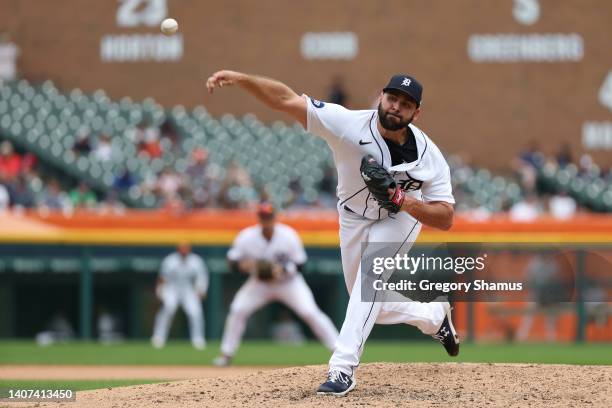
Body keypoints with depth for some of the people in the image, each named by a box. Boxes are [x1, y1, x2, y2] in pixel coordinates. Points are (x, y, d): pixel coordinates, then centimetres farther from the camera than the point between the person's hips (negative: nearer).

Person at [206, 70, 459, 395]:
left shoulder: (429, 156, -27)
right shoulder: (349, 124, -30)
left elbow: (445, 219, -24)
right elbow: (286, 100, -37)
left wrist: (402, 200, -41)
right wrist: (239, 79, -52)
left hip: (399, 218, -3)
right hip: (353, 219, 3)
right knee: (370, 306, 12)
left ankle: (343, 369, -32)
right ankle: (434, 316, 39)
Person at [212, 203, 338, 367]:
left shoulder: (289, 235, -20)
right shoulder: (247, 237, -18)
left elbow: (300, 263, -13)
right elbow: (232, 260, -9)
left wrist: (282, 270, -31)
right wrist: (242, 264, -33)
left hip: (289, 282, -2)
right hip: (259, 283, 2)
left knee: (310, 313, -17)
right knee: (238, 310, -15)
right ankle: (226, 354, -1)